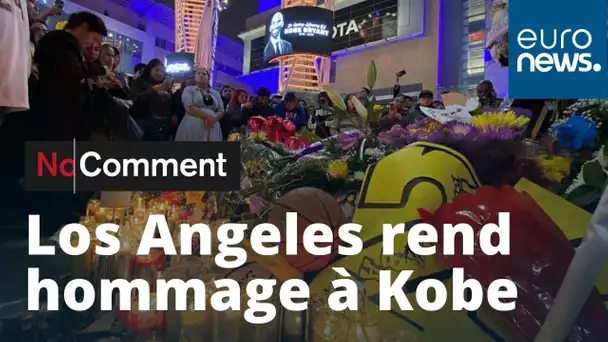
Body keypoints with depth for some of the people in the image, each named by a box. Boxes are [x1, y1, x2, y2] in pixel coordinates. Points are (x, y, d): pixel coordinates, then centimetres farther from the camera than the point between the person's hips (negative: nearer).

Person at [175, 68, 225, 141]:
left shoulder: (216, 93, 18)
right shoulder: (189, 89, 8)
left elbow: (221, 111, 11)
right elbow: (189, 108, -7)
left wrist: (214, 119, -11)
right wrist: (208, 117, -13)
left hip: (212, 129, 3)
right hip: (192, 128, -3)